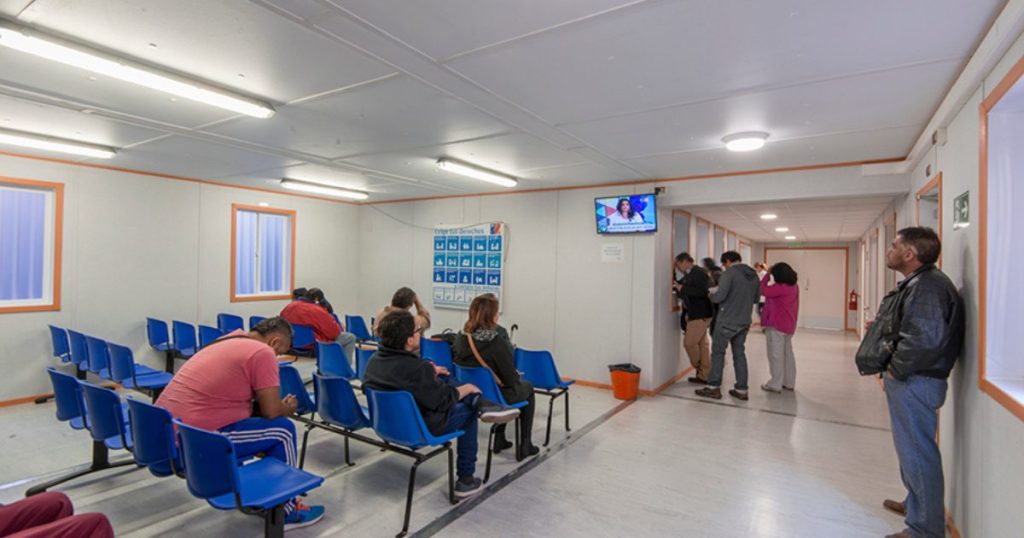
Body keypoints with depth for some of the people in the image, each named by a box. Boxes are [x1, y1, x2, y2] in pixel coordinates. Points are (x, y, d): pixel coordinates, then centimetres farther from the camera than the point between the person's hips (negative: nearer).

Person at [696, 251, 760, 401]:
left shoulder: (729, 273, -13)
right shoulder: (753, 275, 10)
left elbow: (720, 296, -21)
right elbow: (756, 298, 16)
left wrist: (711, 296, -1)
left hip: (727, 321, -7)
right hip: (744, 321, 7)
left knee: (718, 352, 3)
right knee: (739, 353, 13)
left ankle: (714, 387, 5)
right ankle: (741, 389, 15)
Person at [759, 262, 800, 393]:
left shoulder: (781, 287, -21)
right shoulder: (794, 286, 8)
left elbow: (763, 291, -19)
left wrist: (767, 274, -11)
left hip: (776, 325, -9)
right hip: (788, 325, 9)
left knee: (776, 354, -3)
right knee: (787, 354, 15)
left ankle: (776, 384, 2)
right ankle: (789, 382, 23)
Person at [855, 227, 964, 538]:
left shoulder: (927, 286, -20)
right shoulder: (915, 284, 14)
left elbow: (925, 338, -30)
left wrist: (897, 369, -19)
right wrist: (893, 369, 14)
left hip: (914, 382, -11)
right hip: (907, 380, 11)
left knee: (917, 451, 0)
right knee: (910, 447, 23)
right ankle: (915, 504, 41)